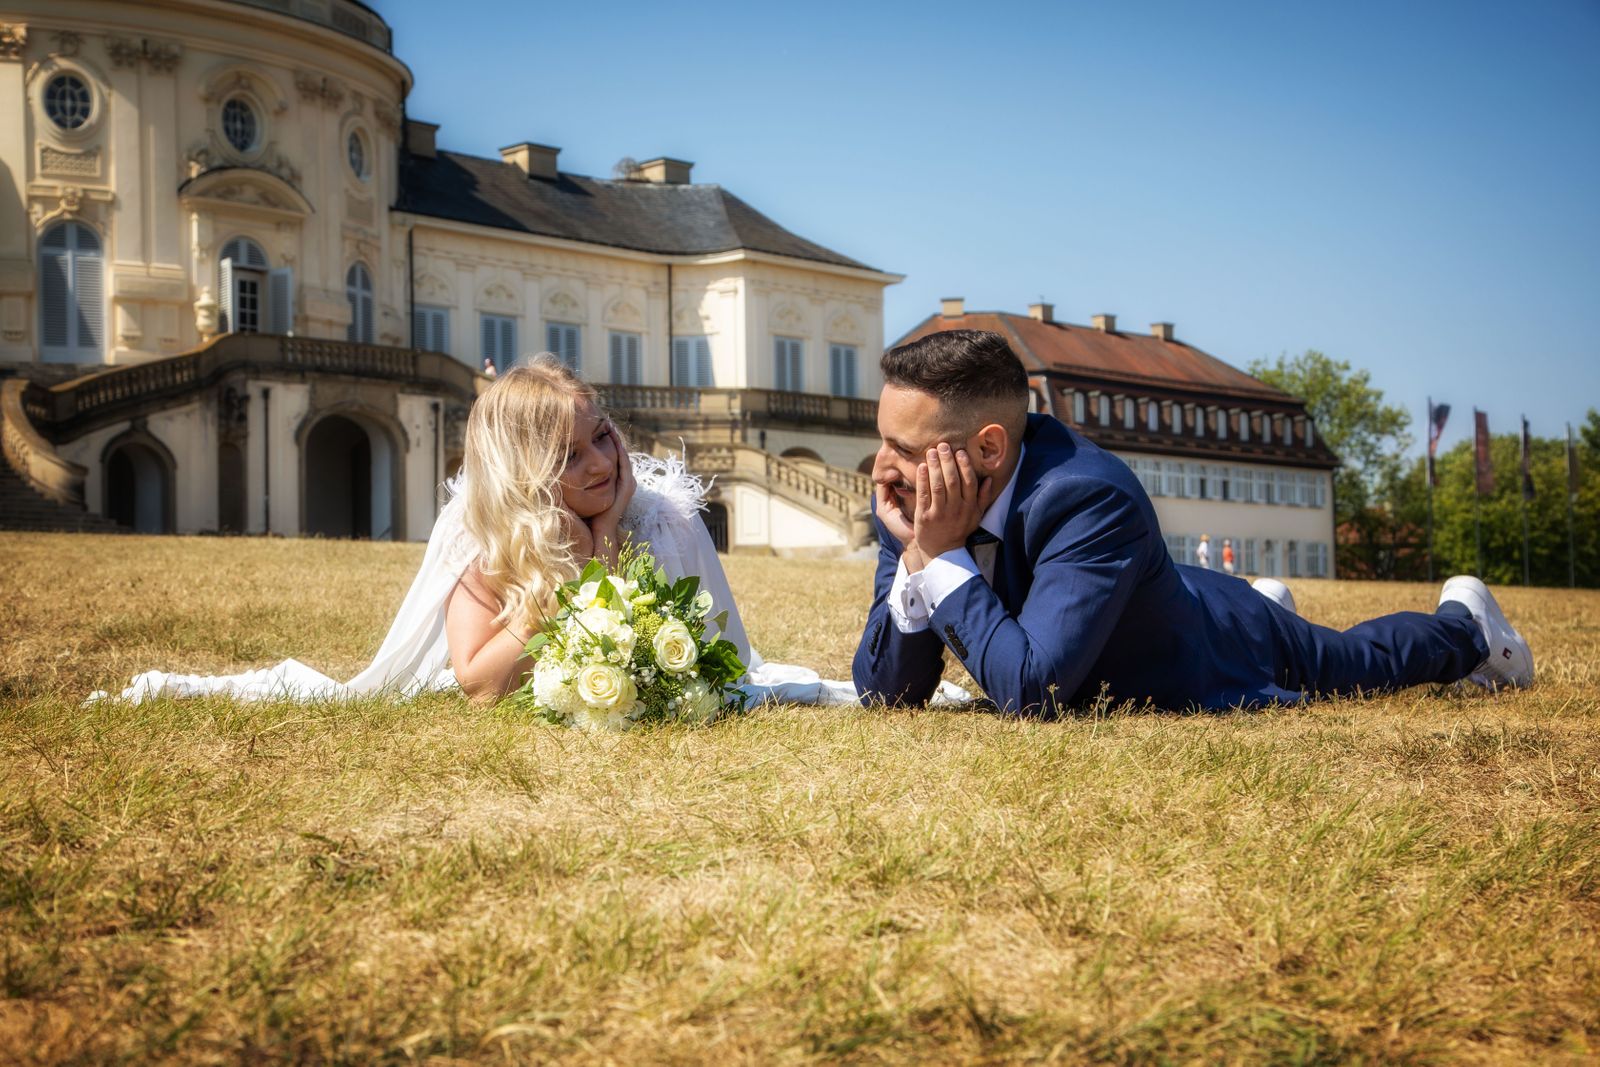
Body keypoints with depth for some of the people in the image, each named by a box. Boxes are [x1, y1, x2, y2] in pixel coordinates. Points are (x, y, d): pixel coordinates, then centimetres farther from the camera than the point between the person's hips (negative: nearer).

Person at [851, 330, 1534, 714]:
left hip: (1228, 653, -5)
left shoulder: (1092, 498, -45)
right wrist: (914, 557, -39)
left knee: (1362, 661, 25)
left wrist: (944, 559, -47)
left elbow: (1032, 693, -50)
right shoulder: (904, 500, -26)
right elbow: (885, 693, -24)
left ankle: (1464, 625, 54)